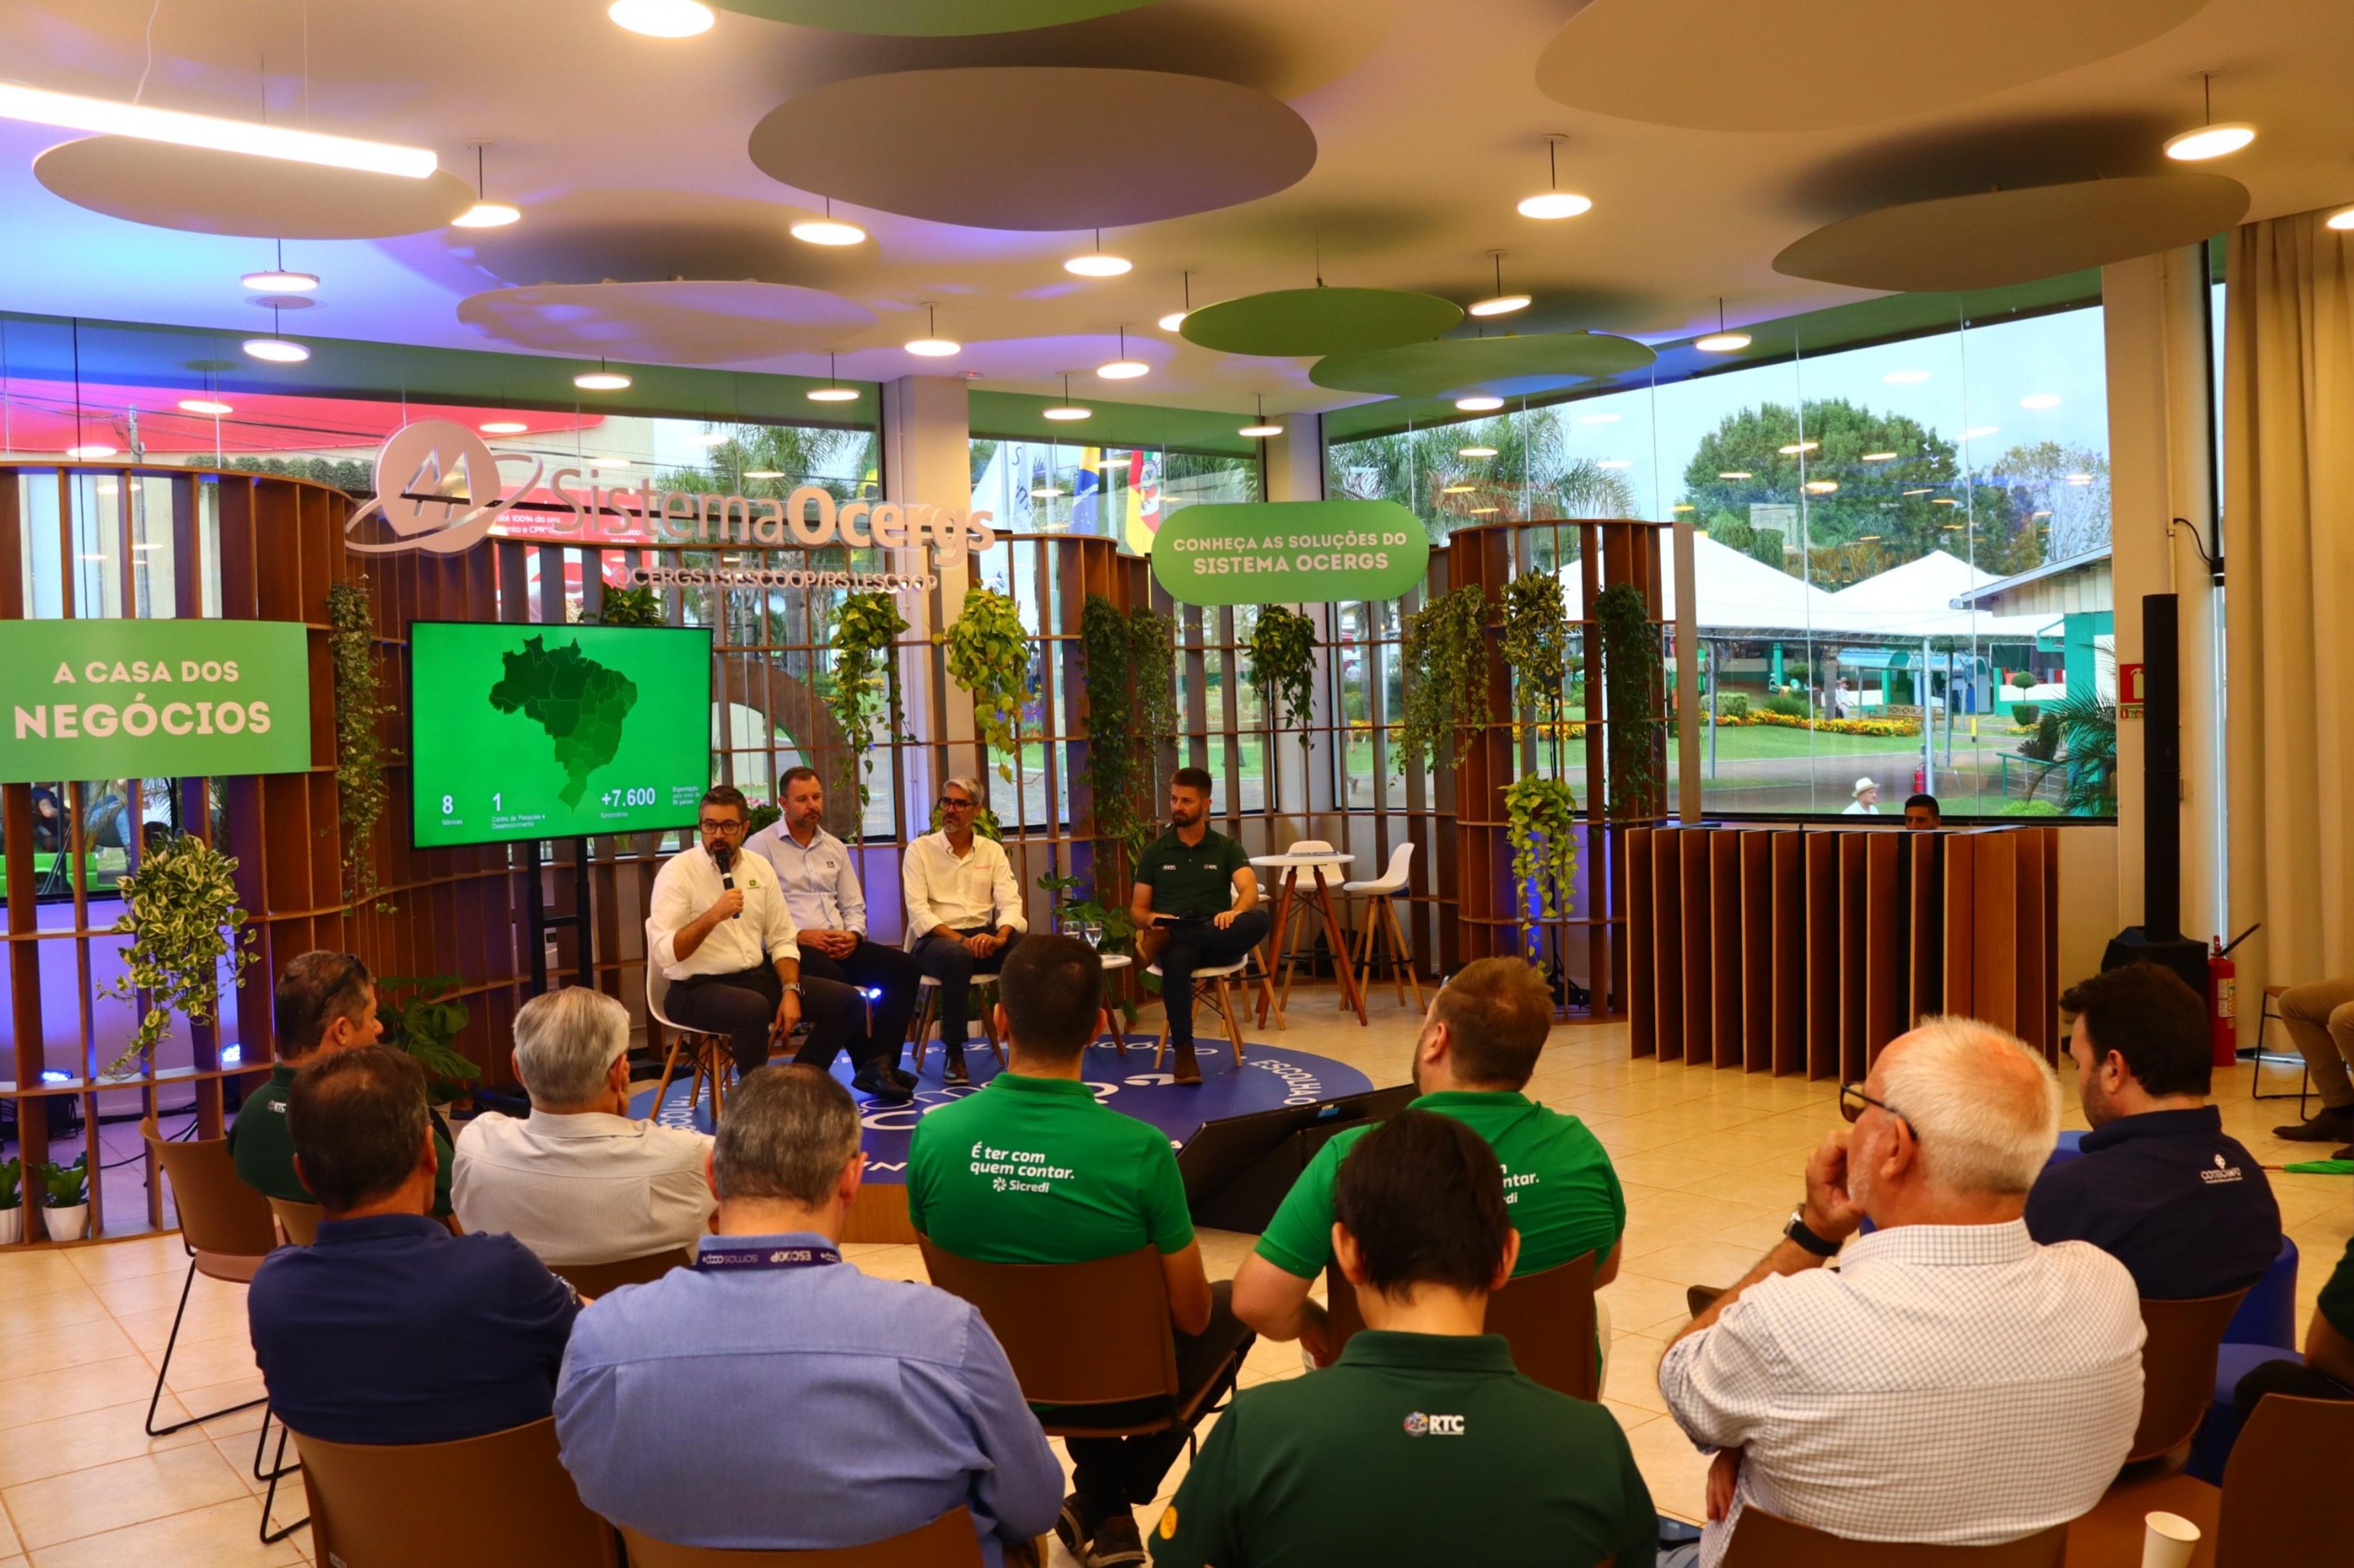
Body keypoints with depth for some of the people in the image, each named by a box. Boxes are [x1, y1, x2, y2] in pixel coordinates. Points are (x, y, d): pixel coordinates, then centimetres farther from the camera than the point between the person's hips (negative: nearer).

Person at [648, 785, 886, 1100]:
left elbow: (782, 940, 9)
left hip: (757, 978, 6)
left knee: (849, 1001, -5)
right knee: (754, 1007, -39)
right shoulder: (677, 871, -8)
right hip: (698, 988, -6)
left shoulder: (760, 867, 9)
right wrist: (713, 916, -26)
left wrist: (791, 991, -7)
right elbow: (663, 954, -17)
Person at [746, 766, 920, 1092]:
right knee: (834, 977, -37)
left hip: (840, 945, 7)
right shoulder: (761, 845, 0)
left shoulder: (835, 847, 19)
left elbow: (854, 906, 19)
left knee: (904, 967, -14)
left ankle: (881, 1060, -20)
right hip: (790, 946, -6)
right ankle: (869, 1065, -21)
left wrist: (853, 934, -4)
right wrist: (800, 935, -17)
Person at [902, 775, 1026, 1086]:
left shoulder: (992, 850, 13)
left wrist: (999, 936, -22)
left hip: (984, 936, 3)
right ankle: (952, 1053, -25)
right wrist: (961, 940, -21)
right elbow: (918, 912, -8)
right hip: (937, 939, -3)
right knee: (957, 956, -39)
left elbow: (1010, 903, 1)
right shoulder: (920, 850, 3)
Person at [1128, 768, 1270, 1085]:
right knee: (1176, 959, -40)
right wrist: (1152, 921, -13)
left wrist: (1234, 912, -30)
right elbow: (1137, 909, 13)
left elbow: (1250, 890, -6)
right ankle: (1183, 1052, -34)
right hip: (1175, 943, -1)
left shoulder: (1227, 848, 12)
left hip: (1218, 938, 1)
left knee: (1258, 920, -33)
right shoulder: (1154, 851, 14)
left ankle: (1166, 938, -36)